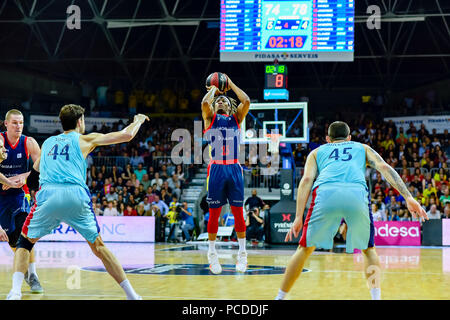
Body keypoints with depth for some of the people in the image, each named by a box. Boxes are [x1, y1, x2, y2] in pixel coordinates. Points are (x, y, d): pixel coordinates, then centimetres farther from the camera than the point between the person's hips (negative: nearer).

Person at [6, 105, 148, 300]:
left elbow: (37, 167, 47)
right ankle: (131, 295, 14)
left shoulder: (48, 142, 27)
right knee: (98, 246, 14)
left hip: (48, 194, 1)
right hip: (76, 195, -1)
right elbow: (126, 135, 19)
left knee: (25, 243, 18)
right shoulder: (85, 139, 19)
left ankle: (15, 291, -4)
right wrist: (138, 121, 39)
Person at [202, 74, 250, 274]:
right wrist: (213, 89, 9)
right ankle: (212, 254, 11)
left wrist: (231, 84, 12)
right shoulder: (210, 118, 12)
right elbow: (204, 103, -9)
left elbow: (246, 101, 0)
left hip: (234, 169, 1)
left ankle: (242, 253, 10)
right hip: (216, 169, -1)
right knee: (214, 213, 1)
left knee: (238, 212, 2)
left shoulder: (236, 118, 16)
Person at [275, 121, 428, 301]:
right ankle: (376, 296, 6)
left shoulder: (317, 152, 34)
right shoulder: (362, 148, 35)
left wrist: (298, 217, 8)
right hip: (356, 193, 0)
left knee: (305, 248, 18)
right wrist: (408, 197, 9)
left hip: (325, 193, 0)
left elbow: (307, 179, 15)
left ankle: (280, 297, 18)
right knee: (368, 249, 22)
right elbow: (384, 168, 17)